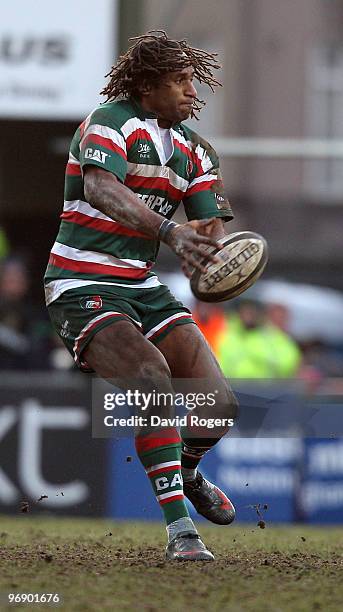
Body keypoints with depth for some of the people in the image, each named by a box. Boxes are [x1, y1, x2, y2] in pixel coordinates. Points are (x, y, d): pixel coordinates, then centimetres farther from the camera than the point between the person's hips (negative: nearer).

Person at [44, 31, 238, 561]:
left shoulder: (193, 149, 10)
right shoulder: (111, 122, -12)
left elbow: (215, 228, 4)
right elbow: (99, 187, -31)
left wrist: (210, 239, -23)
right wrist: (170, 231, -45)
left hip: (143, 287, 7)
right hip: (83, 287, -7)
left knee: (220, 403, -3)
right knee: (154, 379, -29)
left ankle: (186, 473, 32)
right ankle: (179, 529, -28)